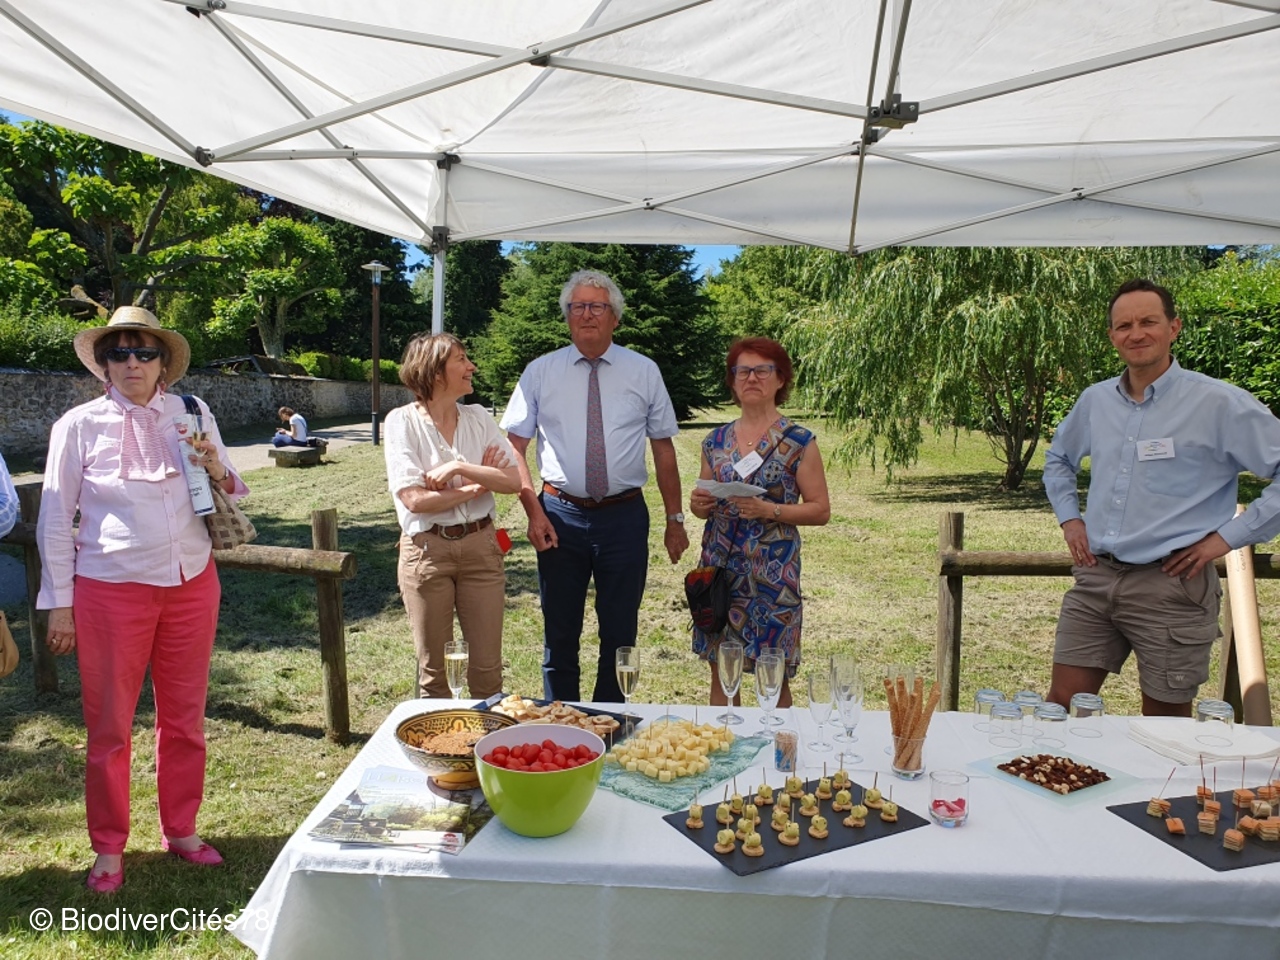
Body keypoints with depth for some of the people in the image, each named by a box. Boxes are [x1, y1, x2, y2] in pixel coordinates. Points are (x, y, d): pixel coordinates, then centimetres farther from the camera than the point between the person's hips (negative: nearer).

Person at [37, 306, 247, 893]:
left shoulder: (193, 415, 3)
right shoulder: (80, 425, -3)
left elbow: (232, 500, 10)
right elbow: (55, 520, 1)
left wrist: (218, 472, -12)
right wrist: (60, 603, 0)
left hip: (192, 584, 3)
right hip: (112, 590, -2)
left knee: (184, 717, 13)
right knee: (110, 724, 8)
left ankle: (181, 830, 30)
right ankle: (109, 847, 26)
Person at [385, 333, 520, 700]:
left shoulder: (478, 417, 4)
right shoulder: (402, 421, -7)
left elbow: (514, 481, -5)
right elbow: (414, 499, -16)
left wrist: (459, 468, -16)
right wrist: (476, 487, -8)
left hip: (480, 545, 3)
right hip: (427, 549, -3)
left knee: (487, 667, 8)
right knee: (432, 669, 12)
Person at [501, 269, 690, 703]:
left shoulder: (644, 372, 3)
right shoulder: (540, 372, 3)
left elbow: (663, 447, 5)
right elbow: (514, 445, 1)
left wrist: (675, 519, 4)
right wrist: (533, 511, -10)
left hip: (625, 517, 0)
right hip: (561, 516, 0)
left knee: (620, 634, 10)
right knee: (559, 633, 11)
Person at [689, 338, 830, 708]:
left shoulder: (798, 442, -3)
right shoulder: (716, 441, 8)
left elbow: (820, 510, -4)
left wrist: (769, 510, -18)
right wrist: (698, 505, -5)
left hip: (773, 570, -4)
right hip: (719, 566, 4)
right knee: (720, 671, 11)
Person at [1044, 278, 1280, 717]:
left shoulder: (1219, 404, -8)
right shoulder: (1094, 401, 8)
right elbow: (1058, 459, 26)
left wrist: (1230, 536, -10)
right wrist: (1069, 517, 13)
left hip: (1171, 585, -4)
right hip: (1095, 576, 4)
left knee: (1165, 725, 11)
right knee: (1062, 706, 7)